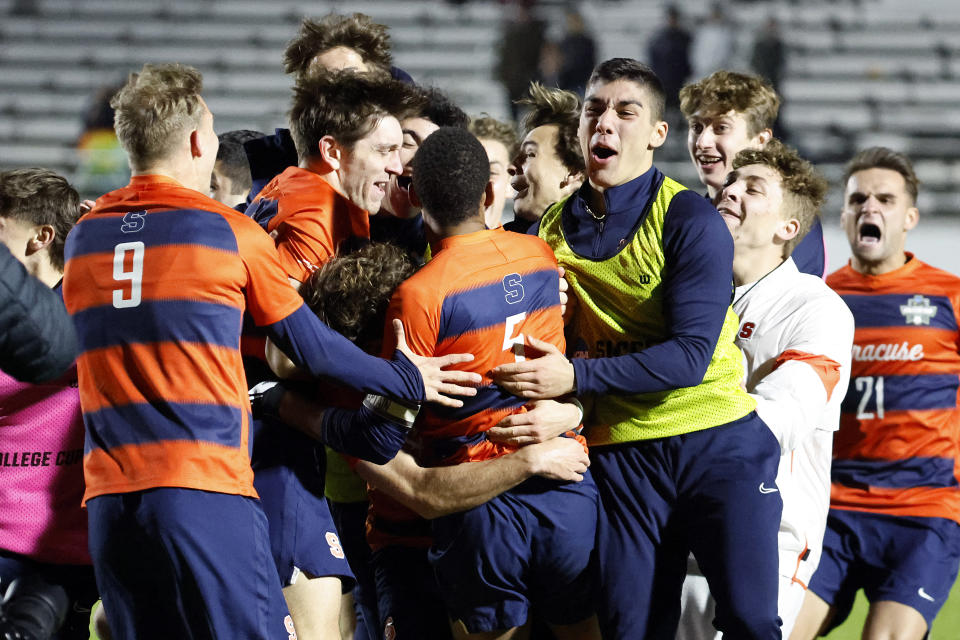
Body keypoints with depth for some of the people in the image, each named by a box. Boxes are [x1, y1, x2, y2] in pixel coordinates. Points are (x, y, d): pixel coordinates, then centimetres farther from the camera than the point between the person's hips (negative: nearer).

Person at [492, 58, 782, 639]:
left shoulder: (689, 219, -8)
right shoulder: (553, 229, 9)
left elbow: (691, 354, -16)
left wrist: (577, 376, -21)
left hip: (718, 443, -4)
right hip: (620, 453, 4)